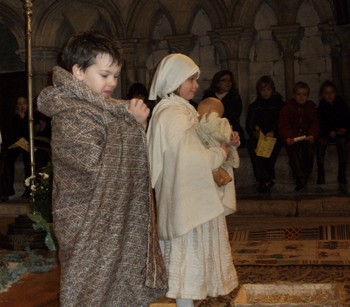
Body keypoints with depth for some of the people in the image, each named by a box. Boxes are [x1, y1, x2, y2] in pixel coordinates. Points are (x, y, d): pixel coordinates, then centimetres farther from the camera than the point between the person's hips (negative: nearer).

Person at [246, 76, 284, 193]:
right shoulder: (253, 106, 22)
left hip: (274, 137, -2)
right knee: (251, 144, -33)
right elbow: (249, 125, 14)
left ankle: (263, 180, -33)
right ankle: (266, 179, -39)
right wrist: (254, 131, -8)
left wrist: (274, 133, -13)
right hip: (258, 137, 2)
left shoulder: (279, 104, 16)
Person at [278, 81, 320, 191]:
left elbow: (314, 124, 3)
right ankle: (300, 177, -34)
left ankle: (305, 175, -17)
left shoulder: (311, 107, 11)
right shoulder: (288, 107, 4)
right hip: (292, 137, -1)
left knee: (309, 147, -29)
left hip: (307, 136, 2)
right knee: (292, 149, -30)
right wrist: (287, 138, -23)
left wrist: (312, 136, -18)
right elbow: (283, 124, -6)